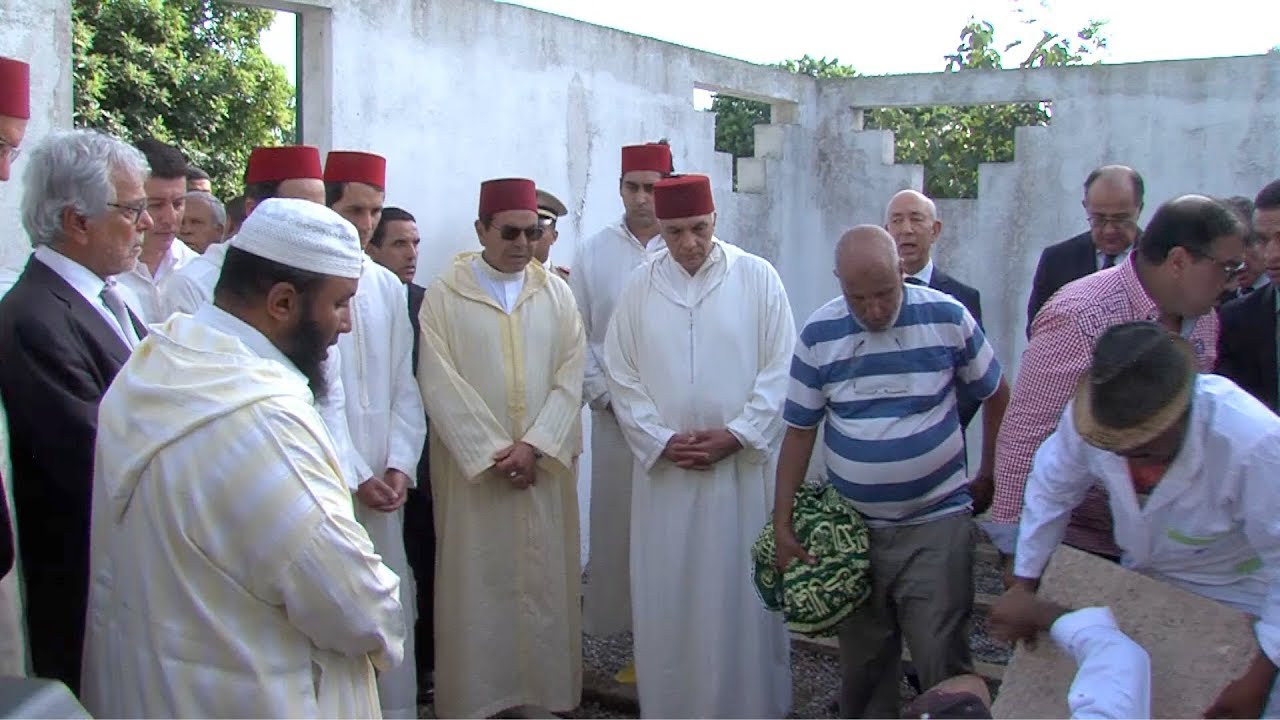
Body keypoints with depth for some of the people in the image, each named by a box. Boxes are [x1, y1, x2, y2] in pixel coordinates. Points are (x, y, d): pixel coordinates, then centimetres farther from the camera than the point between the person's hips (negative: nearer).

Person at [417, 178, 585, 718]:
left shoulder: (556, 294, 7)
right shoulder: (444, 295, -2)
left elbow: (570, 378, 1)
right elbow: (440, 385, -8)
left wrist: (533, 445, -11)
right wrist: (493, 452, -13)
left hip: (544, 465, 3)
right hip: (473, 467, -2)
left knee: (543, 580, 7)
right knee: (476, 581, 3)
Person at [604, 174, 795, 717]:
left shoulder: (757, 278, -1)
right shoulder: (639, 288, 5)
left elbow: (780, 369, -3)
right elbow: (621, 375, 4)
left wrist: (736, 435, -11)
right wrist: (661, 440, -7)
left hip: (744, 464, -2)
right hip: (663, 468, 2)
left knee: (742, 588, 5)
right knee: (667, 592, 6)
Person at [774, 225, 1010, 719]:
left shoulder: (947, 317, -8)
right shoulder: (818, 335, -4)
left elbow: (996, 396, 6)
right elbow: (799, 432, 1)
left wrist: (989, 477, 10)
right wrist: (782, 523, -1)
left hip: (937, 520, -2)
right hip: (851, 526, 2)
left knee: (942, 660, -4)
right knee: (861, 663, 13)